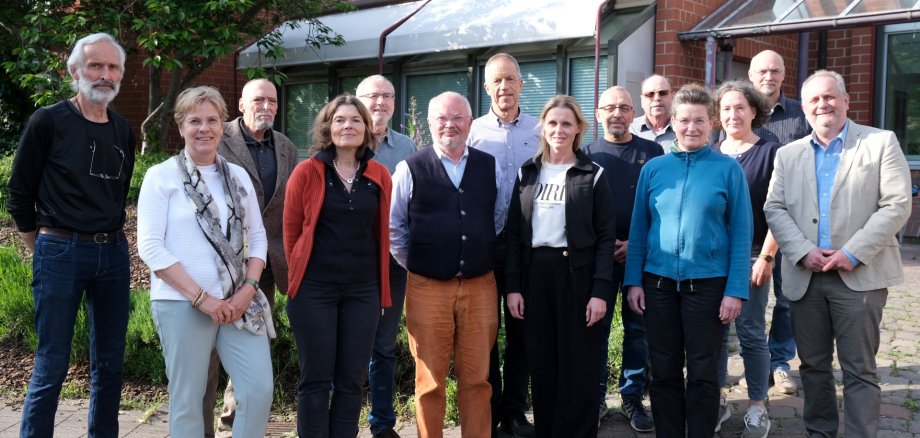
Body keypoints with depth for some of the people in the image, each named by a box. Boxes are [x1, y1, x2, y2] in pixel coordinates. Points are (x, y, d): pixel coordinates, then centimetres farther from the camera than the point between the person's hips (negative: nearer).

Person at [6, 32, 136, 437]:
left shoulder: (123, 131, 10)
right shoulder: (48, 122, -5)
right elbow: (19, 196, 0)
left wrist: (110, 238, 15)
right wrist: (44, 250, 5)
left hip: (113, 253, 5)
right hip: (60, 252, -5)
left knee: (110, 363, 10)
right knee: (52, 366, -2)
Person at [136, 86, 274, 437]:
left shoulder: (238, 176, 10)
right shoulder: (162, 176, -3)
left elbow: (257, 237, 11)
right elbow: (150, 246, -9)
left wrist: (248, 289, -5)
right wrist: (201, 297, -13)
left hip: (237, 302, 4)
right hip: (182, 304, -4)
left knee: (260, 390, -2)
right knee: (187, 399, 5)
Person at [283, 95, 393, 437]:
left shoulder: (380, 176, 4)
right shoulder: (306, 172, -5)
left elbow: (382, 234, 10)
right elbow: (291, 232, 2)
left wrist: (381, 287, 11)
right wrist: (301, 274, 8)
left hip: (363, 290, 3)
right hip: (314, 289, -3)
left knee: (352, 379, 8)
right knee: (316, 378, 3)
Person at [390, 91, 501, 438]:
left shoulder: (490, 167, 8)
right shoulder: (410, 169, 0)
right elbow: (392, 226, 6)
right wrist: (413, 266, 5)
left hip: (480, 286, 2)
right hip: (427, 288, -2)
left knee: (478, 379, 8)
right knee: (430, 382, 6)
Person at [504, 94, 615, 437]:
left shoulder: (593, 175, 1)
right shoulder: (527, 172, 9)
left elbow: (606, 237, -3)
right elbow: (514, 233, 7)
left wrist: (600, 291, -11)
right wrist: (513, 286, 0)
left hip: (577, 274, -3)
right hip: (534, 273, 3)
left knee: (577, 367, 2)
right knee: (542, 365, 8)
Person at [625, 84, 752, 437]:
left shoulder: (728, 169, -1)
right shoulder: (653, 168, 5)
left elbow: (740, 233, -3)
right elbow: (638, 227, 7)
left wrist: (736, 290, -9)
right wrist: (634, 280, 0)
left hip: (708, 283, -2)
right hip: (659, 281, 2)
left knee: (702, 373, 7)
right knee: (663, 371, 10)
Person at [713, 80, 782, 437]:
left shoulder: (770, 153, -1)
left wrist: (766, 257, -12)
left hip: (751, 256, -3)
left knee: (750, 332, 0)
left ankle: (757, 408, 11)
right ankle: (716, 401, 18)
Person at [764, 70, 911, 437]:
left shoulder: (881, 143, 1)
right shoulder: (788, 154, 12)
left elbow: (897, 205, -6)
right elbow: (774, 209, 5)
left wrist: (853, 253, -14)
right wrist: (804, 251, -11)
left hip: (859, 276, -4)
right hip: (805, 276, 4)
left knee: (859, 370, 0)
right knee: (813, 365, 12)